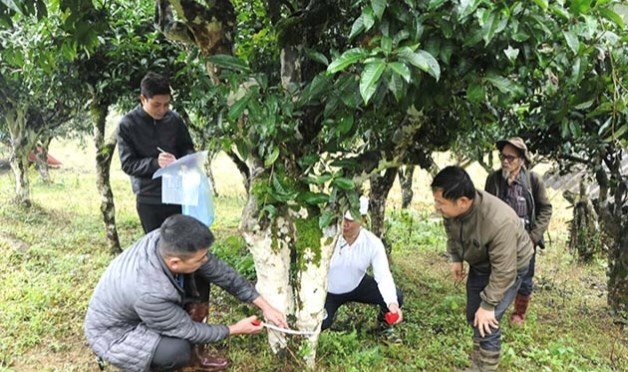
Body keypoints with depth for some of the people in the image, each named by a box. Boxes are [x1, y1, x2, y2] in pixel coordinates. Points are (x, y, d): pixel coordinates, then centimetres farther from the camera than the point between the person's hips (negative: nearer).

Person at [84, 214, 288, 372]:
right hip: (113, 332, -7)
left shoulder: (169, 242, -24)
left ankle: (194, 353, 9)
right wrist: (235, 329, -10)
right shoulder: (150, 292, -41)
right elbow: (189, 330, -23)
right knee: (178, 350, -27)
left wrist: (264, 305, -8)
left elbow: (220, 272, -12)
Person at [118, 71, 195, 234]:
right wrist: (155, 163, -25)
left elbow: (187, 148, 11)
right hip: (148, 200, -2)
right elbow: (127, 164, -9)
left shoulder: (174, 119, 0)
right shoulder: (127, 125, -7)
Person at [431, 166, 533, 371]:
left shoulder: (500, 222, -44)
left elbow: (503, 272, -32)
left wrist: (488, 305, -25)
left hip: (509, 266, -6)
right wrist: (456, 258, 1)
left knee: (486, 323, -13)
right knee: (474, 317, 18)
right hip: (479, 263, 7)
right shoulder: (452, 208, -27)